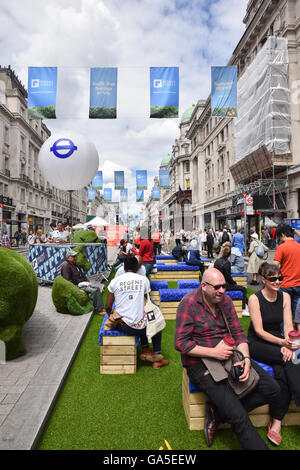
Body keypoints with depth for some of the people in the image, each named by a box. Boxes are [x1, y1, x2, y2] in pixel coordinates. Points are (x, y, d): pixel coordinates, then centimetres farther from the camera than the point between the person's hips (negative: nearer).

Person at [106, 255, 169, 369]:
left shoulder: (115, 281, -3)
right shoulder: (144, 279, -4)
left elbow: (108, 307, 1)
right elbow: (145, 302, 8)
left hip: (121, 325, 3)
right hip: (137, 327, -2)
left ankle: (145, 350, 24)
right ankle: (157, 357, 31)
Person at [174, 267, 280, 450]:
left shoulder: (225, 300, 4)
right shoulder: (189, 303, -15)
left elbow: (238, 333, 6)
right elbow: (181, 343, -16)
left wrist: (246, 359, -12)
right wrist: (214, 352, -22)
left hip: (228, 357, 7)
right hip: (201, 363, -7)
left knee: (272, 390, -3)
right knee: (240, 418, -18)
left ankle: (217, 412, 3)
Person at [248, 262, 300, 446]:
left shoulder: (285, 297, 4)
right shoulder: (255, 299, -10)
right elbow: (259, 331, -12)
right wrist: (282, 342, -24)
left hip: (278, 342, 4)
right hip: (257, 343, -3)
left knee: (283, 372, -24)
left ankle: (276, 422, -14)